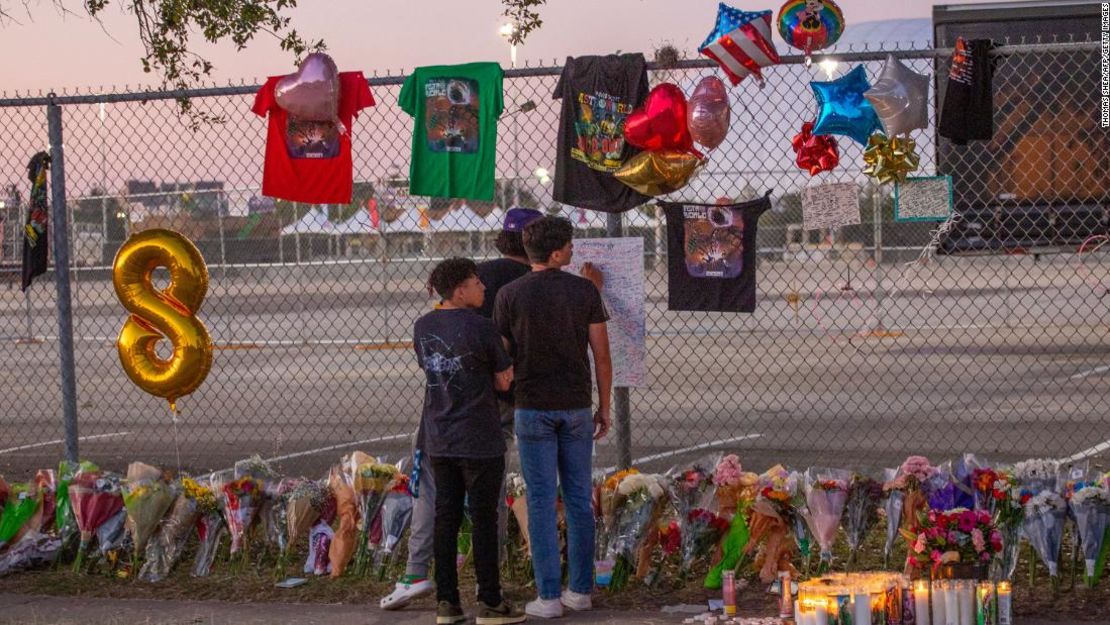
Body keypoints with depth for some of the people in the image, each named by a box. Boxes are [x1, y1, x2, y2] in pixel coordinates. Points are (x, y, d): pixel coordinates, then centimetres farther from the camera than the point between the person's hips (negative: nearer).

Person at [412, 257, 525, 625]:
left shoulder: (422, 327, 5)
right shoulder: (480, 329, -15)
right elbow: (504, 381, -8)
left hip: (438, 439, 6)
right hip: (478, 440, -6)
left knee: (446, 516, 10)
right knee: (484, 518, 2)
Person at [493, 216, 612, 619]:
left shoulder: (510, 295, -6)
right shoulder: (584, 290, -3)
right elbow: (601, 355, -1)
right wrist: (604, 408, 9)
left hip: (533, 408, -2)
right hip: (576, 406, 2)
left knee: (541, 501, 1)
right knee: (578, 499, 11)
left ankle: (549, 597, 1)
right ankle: (580, 590, 15)